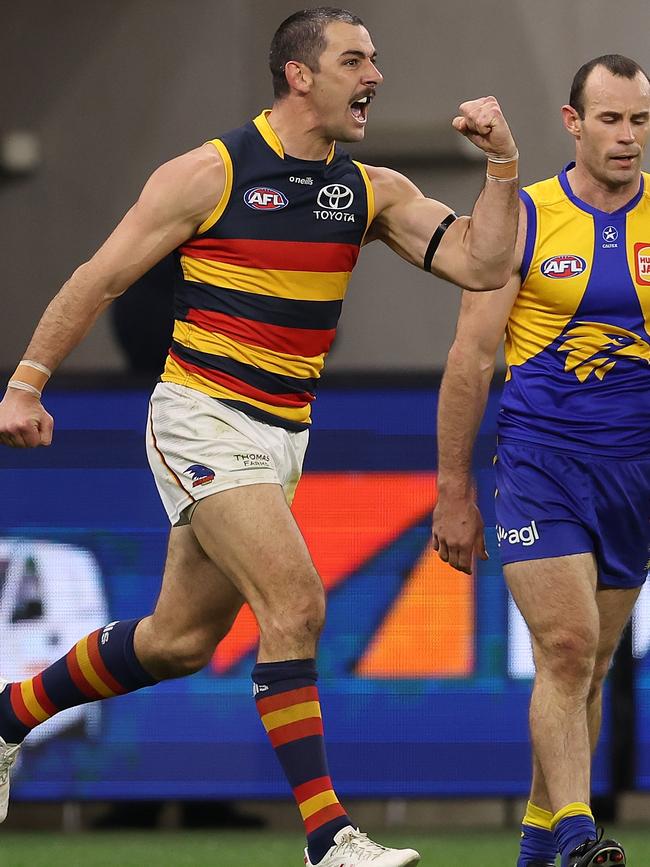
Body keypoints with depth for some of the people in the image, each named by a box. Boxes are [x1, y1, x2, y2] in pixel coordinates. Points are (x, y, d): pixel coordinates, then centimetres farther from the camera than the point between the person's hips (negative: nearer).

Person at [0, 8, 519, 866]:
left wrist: (503, 162, -11)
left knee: (179, 639, 12)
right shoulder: (210, 174, -9)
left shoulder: (373, 192, 7)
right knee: (295, 601, -20)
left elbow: (482, 263, 0)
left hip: (282, 437, 7)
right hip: (201, 417, -7)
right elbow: (100, 278, -3)